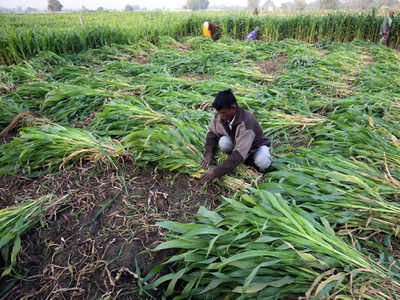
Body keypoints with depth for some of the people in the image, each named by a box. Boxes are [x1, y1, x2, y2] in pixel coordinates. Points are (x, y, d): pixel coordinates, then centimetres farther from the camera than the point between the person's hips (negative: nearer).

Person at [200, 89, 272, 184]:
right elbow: (212, 133, -3)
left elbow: (239, 154, -43)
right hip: (235, 143, 5)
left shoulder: (246, 123, -38)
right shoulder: (220, 116, -20)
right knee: (223, 142, -29)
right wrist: (209, 154, -19)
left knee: (262, 162, -37)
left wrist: (216, 172, -44)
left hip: (255, 147, -4)